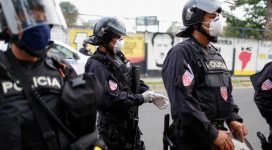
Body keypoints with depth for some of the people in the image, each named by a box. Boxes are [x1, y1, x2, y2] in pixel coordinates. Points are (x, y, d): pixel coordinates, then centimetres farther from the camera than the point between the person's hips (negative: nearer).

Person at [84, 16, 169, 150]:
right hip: (113, 128, -9)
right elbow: (112, 99, -30)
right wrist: (141, 98, -20)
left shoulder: (118, 57, 6)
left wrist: (150, 95, -6)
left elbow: (134, 81, 11)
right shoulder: (96, 65, -23)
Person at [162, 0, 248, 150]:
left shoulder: (215, 54, 12)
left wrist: (232, 118, 2)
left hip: (217, 134, 8)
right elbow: (182, 101, -23)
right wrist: (212, 133, -21)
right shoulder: (181, 53, -15)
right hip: (192, 137, -8)